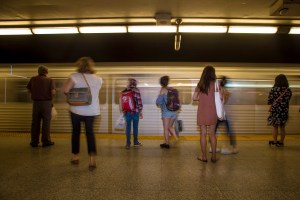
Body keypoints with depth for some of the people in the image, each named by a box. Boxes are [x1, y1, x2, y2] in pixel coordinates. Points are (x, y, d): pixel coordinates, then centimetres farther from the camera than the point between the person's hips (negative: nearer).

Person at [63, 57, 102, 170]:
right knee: (90, 132, 10)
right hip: (92, 111, 2)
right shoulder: (98, 79, 2)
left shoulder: (75, 76, -10)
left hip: (76, 110, -2)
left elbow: (65, 90, -17)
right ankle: (92, 157, -6)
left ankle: (75, 156, 26)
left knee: (76, 132, 17)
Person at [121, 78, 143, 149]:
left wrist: (123, 111, 15)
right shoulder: (136, 90, -6)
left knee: (128, 127, 6)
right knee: (135, 127, 9)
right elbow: (139, 101, -7)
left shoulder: (124, 91, 3)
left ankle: (128, 143, 8)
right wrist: (140, 111, 1)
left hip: (127, 111, 3)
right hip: (135, 111, -2)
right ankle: (135, 142, 19)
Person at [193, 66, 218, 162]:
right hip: (212, 112, 0)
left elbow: (194, 98, 0)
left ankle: (204, 156, 12)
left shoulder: (200, 84, 1)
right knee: (212, 134, 9)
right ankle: (214, 156, 13)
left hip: (202, 112, 0)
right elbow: (220, 96, -6)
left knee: (203, 134, 6)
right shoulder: (214, 83, -3)